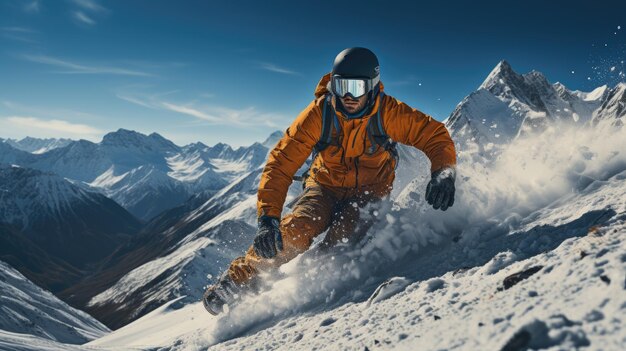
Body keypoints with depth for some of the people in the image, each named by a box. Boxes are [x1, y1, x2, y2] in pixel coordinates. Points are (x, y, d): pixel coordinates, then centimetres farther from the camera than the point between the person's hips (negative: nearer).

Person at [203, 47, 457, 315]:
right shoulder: (319, 113, -22)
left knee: (339, 244, -29)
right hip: (326, 186, 0)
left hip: (368, 193, 1)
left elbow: (435, 134, -10)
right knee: (295, 231, -26)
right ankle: (236, 281, -7)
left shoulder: (389, 112, -20)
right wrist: (267, 217, -36)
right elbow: (281, 163, -25)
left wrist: (443, 173, -30)